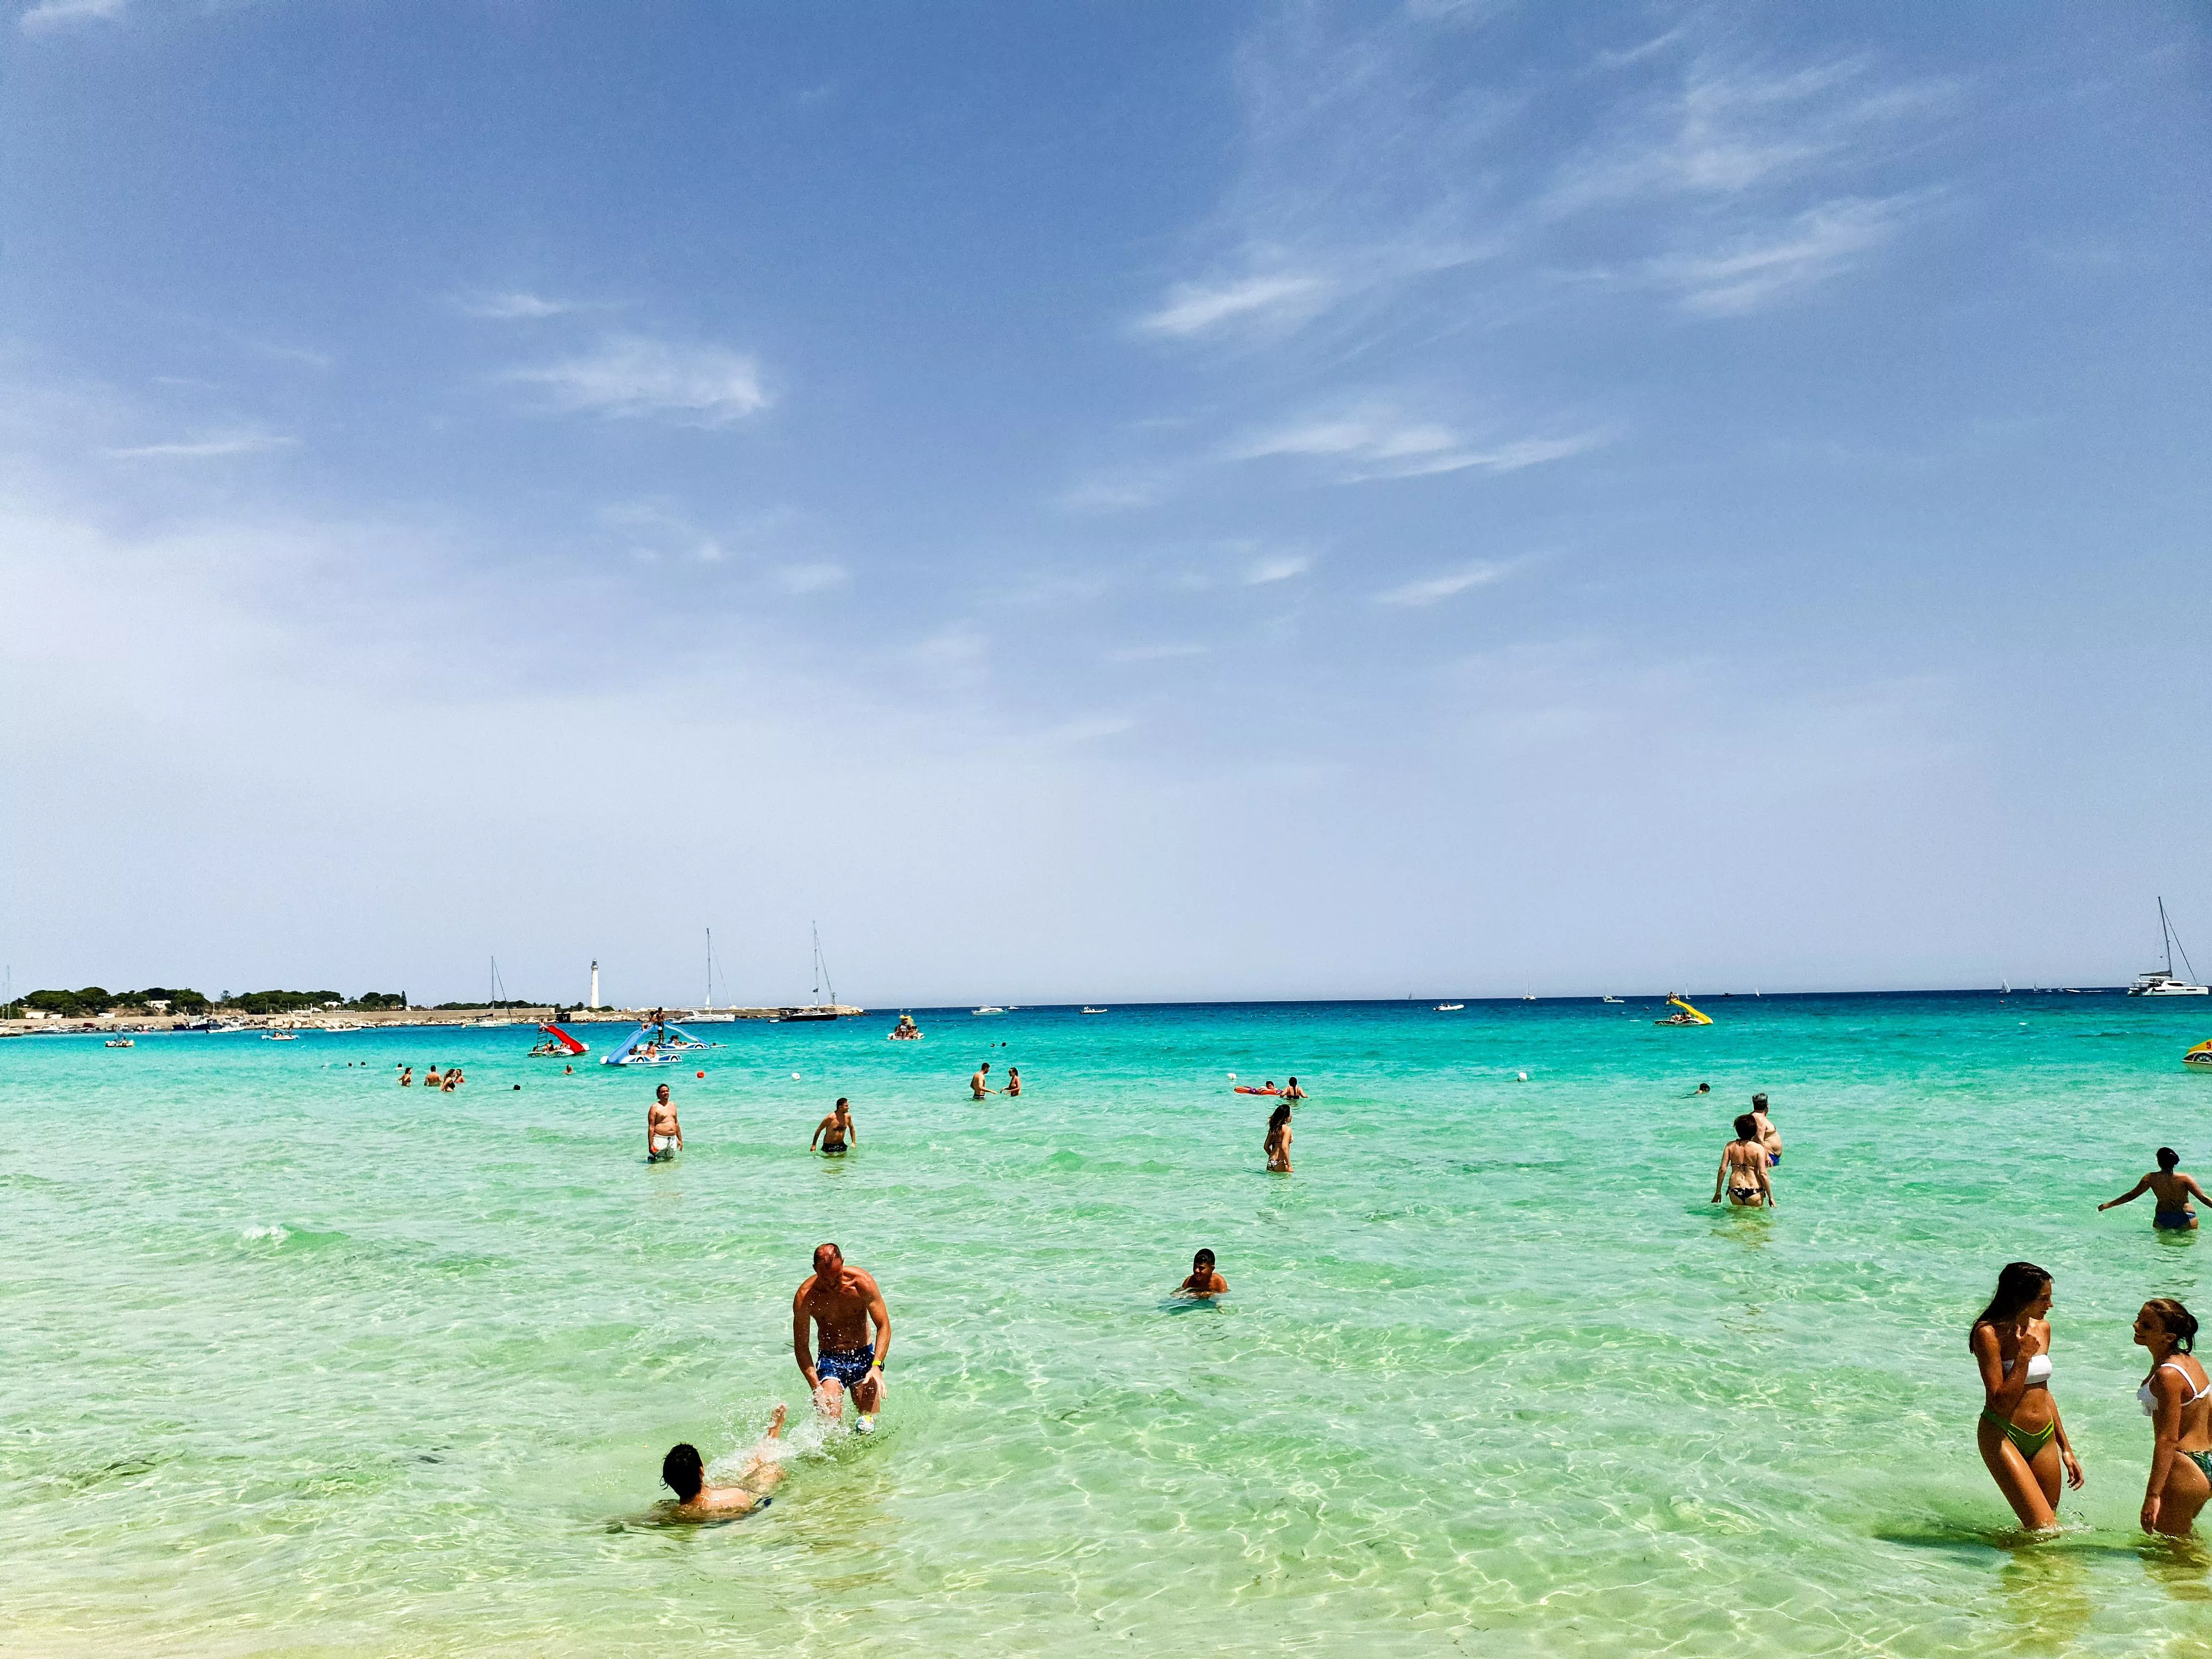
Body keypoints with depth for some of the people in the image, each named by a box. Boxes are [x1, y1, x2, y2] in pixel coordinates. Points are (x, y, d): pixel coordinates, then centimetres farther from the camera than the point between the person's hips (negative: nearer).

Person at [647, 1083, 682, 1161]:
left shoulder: (673, 1105, 14)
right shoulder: (655, 1107, -6)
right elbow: (651, 1127, -10)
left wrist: (680, 1140, 18)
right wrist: (651, 1145, -15)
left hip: (673, 1140, 6)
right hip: (660, 1139, -6)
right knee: (658, 1164, -7)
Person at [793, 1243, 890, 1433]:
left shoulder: (862, 1282, -15)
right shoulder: (805, 1297, -16)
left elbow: (884, 1326, -11)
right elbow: (801, 1347, -10)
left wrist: (876, 1366, -26)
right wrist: (816, 1388, -19)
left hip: (864, 1356, 1)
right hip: (830, 1359, -1)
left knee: (869, 1427, -6)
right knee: (829, 1416, -20)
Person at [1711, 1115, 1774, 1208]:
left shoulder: (1730, 1146, 1)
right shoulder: (1759, 1148, -6)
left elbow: (1722, 1169, -1)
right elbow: (1763, 1174, -9)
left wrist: (1718, 1192, 7)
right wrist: (1771, 1197, -1)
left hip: (1735, 1190, 2)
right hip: (1754, 1192, -2)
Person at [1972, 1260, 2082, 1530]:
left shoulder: (2042, 1328, 8)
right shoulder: (1989, 1333, -14)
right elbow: (2001, 1403, -17)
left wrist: (2066, 1449, 22)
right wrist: (2024, 1356, -19)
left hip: (2044, 1438, 7)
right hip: (2002, 1436, -7)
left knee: (2048, 1529, 7)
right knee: (2044, 1528, -15)